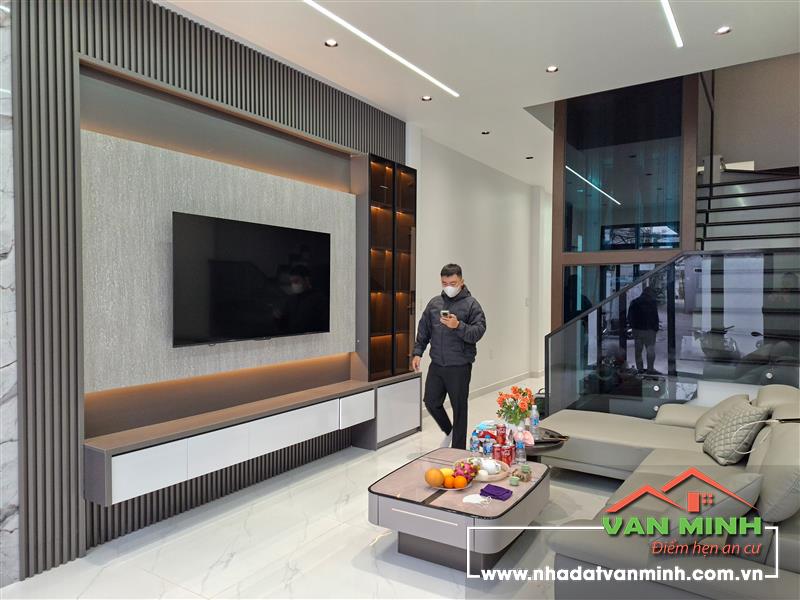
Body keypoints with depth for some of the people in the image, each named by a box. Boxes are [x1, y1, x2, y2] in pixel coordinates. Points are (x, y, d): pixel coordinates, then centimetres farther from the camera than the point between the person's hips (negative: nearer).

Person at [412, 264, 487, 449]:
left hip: (460, 367, -4)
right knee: (431, 401, 9)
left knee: (459, 408, 4)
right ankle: (449, 431, 37)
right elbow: (424, 330, 15)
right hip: (436, 364, 5)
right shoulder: (434, 303, 9)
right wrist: (418, 352, 7)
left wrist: (458, 326, -28)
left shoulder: (471, 304, -5)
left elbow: (478, 332, -14)